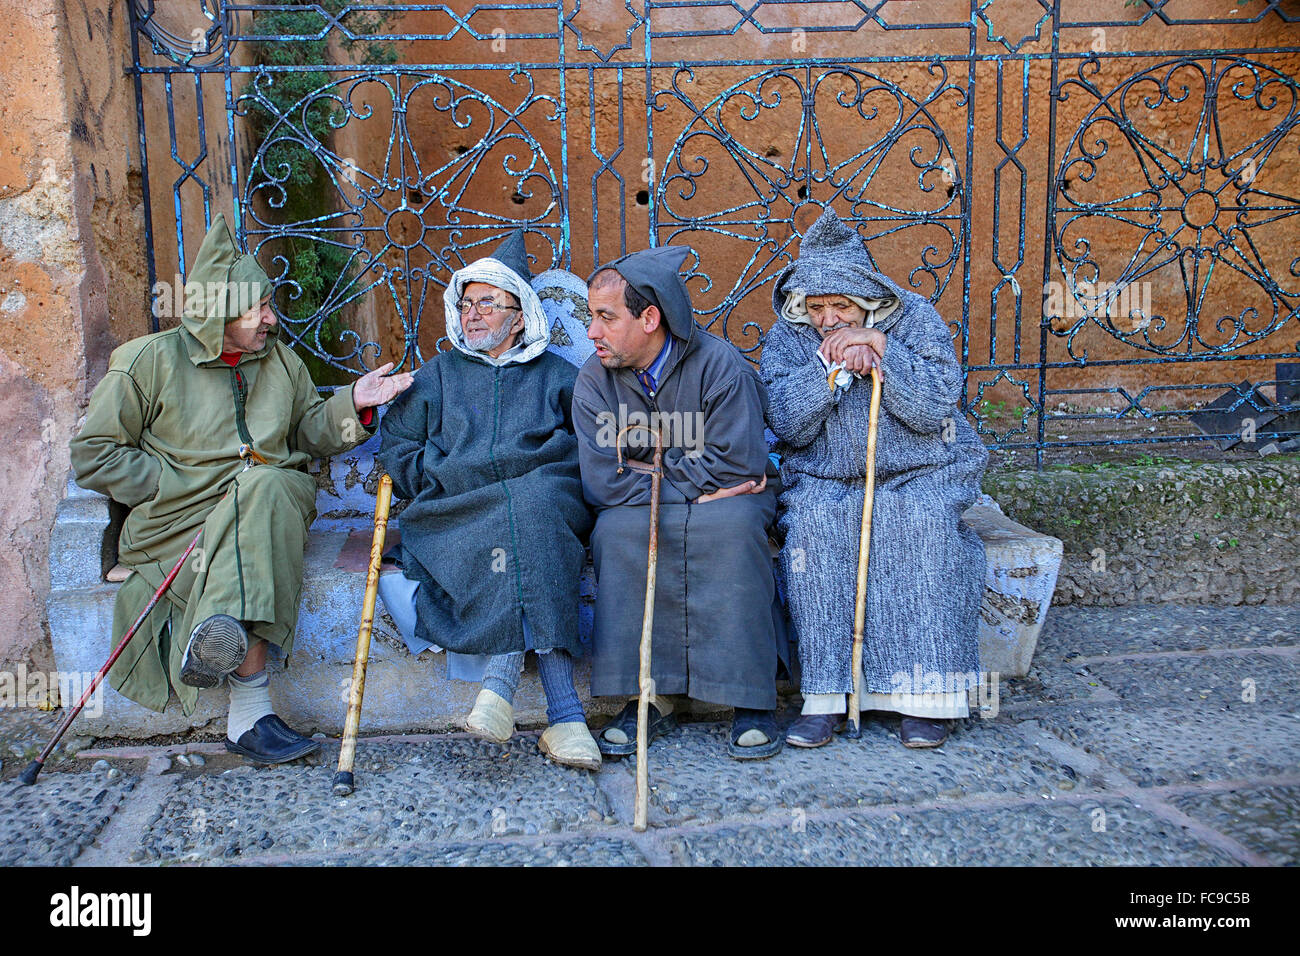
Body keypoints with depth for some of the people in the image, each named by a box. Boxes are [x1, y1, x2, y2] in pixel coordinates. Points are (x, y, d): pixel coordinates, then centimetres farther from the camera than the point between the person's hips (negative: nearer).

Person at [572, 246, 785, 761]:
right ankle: (648, 697, -23)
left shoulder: (720, 365, -15)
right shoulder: (595, 379, -6)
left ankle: (751, 701, -27)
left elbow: (738, 464, -19)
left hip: (719, 504, -2)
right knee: (615, 530, -30)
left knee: (731, 524, -35)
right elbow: (602, 482, -13)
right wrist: (694, 484, -19)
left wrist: (649, 473, -14)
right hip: (641, 511, 2)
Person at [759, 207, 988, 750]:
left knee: (925, 524, -33)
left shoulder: (914, 319, -2)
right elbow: (787, 425, -9)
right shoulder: (787, 337, 2)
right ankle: (824, 695, -27)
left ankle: (923, 692, -25)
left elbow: (937, 409, -12)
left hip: (920, 474, -1)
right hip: (825, 479, 1)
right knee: (811, 527, -31)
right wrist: (831, 365, -19)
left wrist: (883, 352, -21)